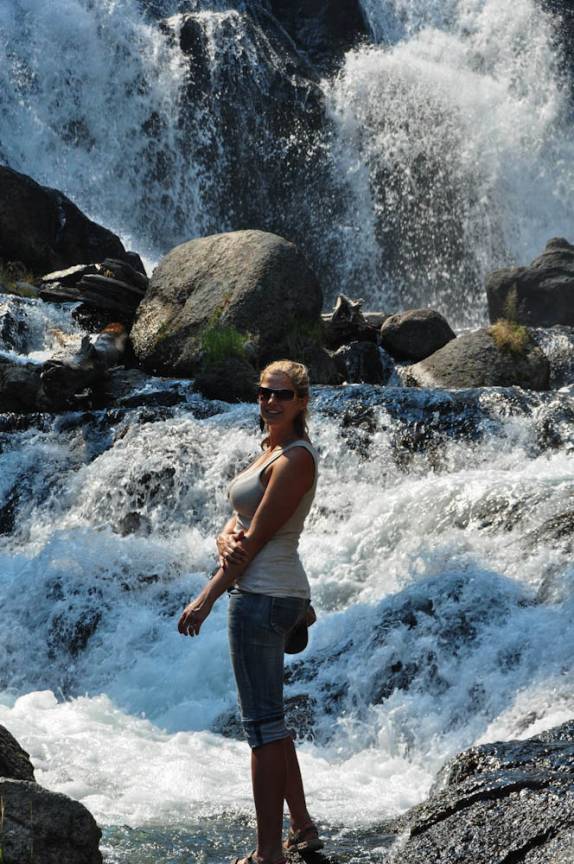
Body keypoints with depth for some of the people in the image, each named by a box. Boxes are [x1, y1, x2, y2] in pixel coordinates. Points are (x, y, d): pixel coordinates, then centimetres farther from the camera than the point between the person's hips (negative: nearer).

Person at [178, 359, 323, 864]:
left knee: (263, 725, -6)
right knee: (270, 719, 17)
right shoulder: (271, 450, 16)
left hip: (263, 595, -10)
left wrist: (206, 599, -15)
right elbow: (238, 522, 11)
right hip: (275, 594, 10)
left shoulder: (295, 457, -15)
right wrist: (226, 543, -14)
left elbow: (259, 536, -18)